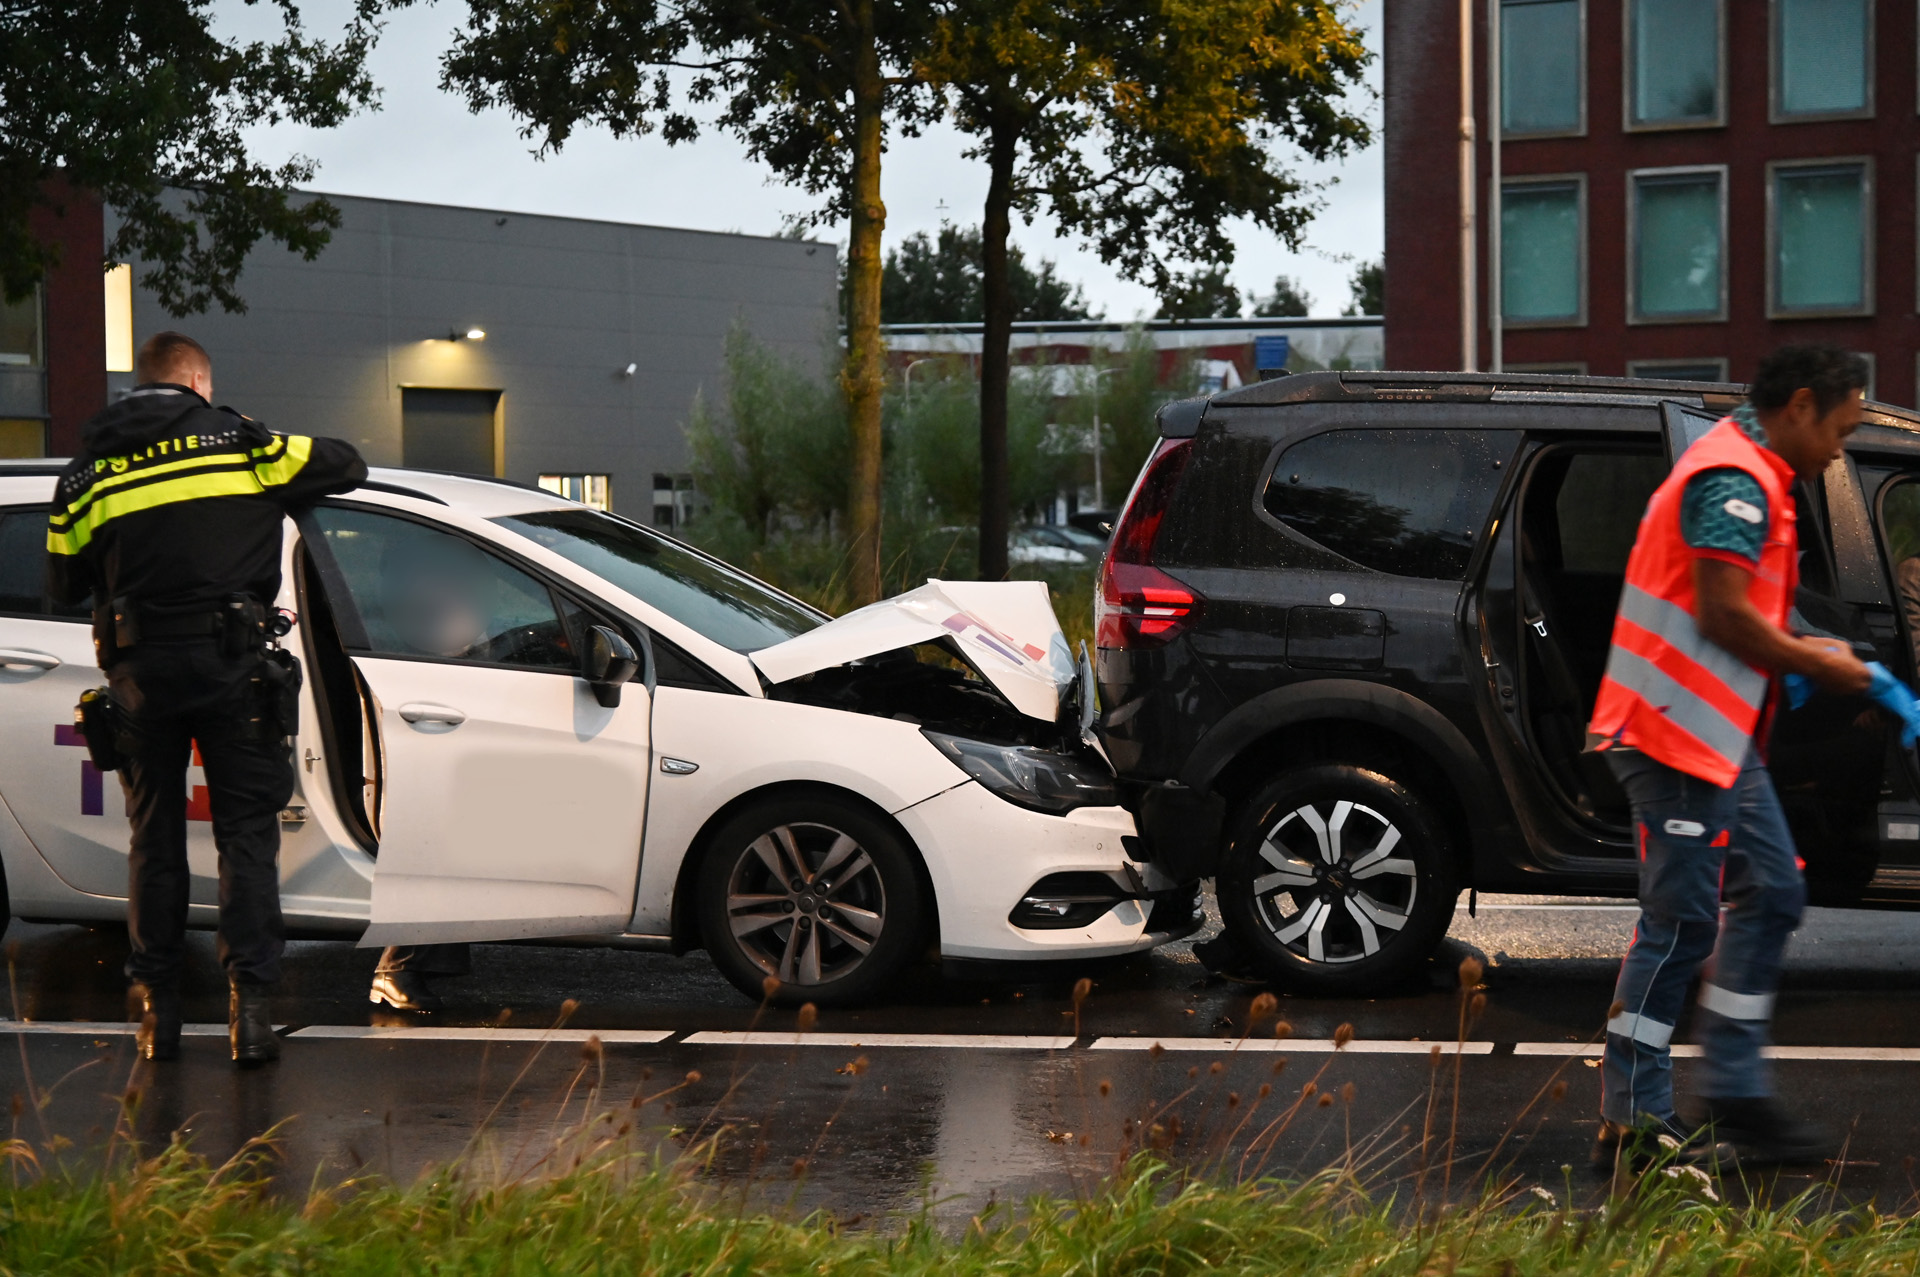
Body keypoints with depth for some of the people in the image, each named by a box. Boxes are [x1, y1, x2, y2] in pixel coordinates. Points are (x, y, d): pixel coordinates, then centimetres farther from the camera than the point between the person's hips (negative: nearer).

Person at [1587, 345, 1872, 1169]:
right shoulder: (1735, 480, -15)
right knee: (1679, 923, -8)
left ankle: (1733, 1095, 16)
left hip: (1720, 738, 11)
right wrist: (1818, 665, -11)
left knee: (1771, 894, 13)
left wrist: (1802, 652, 9)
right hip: (1678, 733, -11)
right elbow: (1721, 613, -22)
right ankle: (1633, 1125, -3)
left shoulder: (1748, 476, 20)